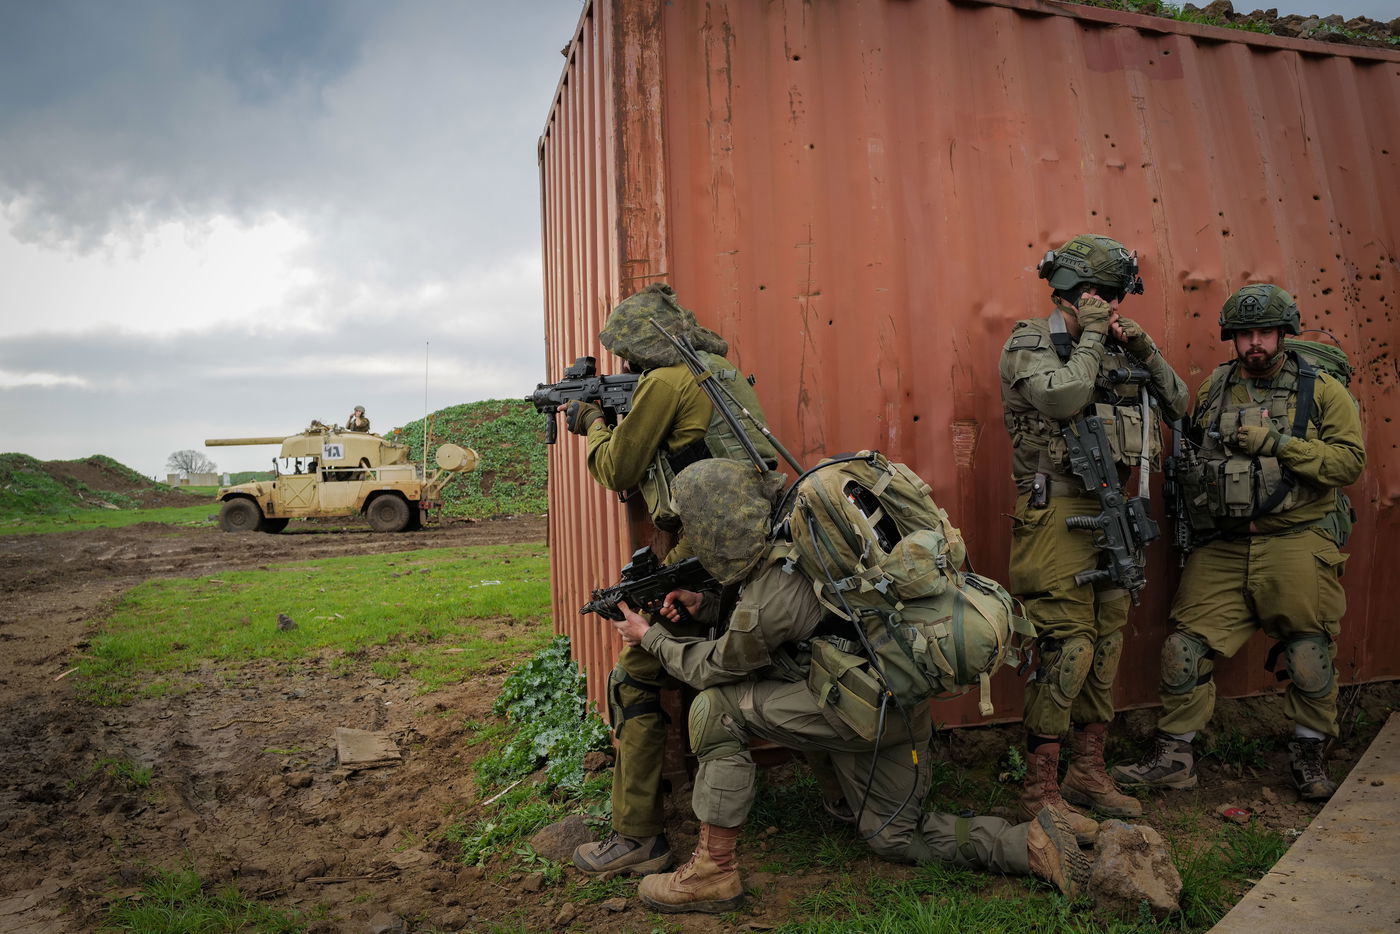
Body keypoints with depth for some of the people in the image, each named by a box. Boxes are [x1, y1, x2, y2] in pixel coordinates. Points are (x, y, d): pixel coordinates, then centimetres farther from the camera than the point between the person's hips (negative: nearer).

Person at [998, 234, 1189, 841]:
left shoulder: (1114, 351, 17)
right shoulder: (1029, 344, -4)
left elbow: (1177, 404, 18)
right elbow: (1062, 398, -22)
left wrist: (1144, 350, 5)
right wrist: (1092, 335, -11)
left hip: (1108, 510, 8)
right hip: (1056, 511, -8)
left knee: (1106, 640, 12)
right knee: (1067, 644, -11)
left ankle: (1088, 772, 25)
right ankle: (1040, 791, -1)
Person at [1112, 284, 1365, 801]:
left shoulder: (1322, 391, 2)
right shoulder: (1213, 389, 11)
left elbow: (1348, 460, -7)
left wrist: (1277, 442, -15)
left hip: (1296, 544, -2)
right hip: (1224, 547, 3)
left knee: (1309, 652, 3)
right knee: (1186, 645, -2)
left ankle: (1309, 753, 29)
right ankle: (1173, 757, 10)